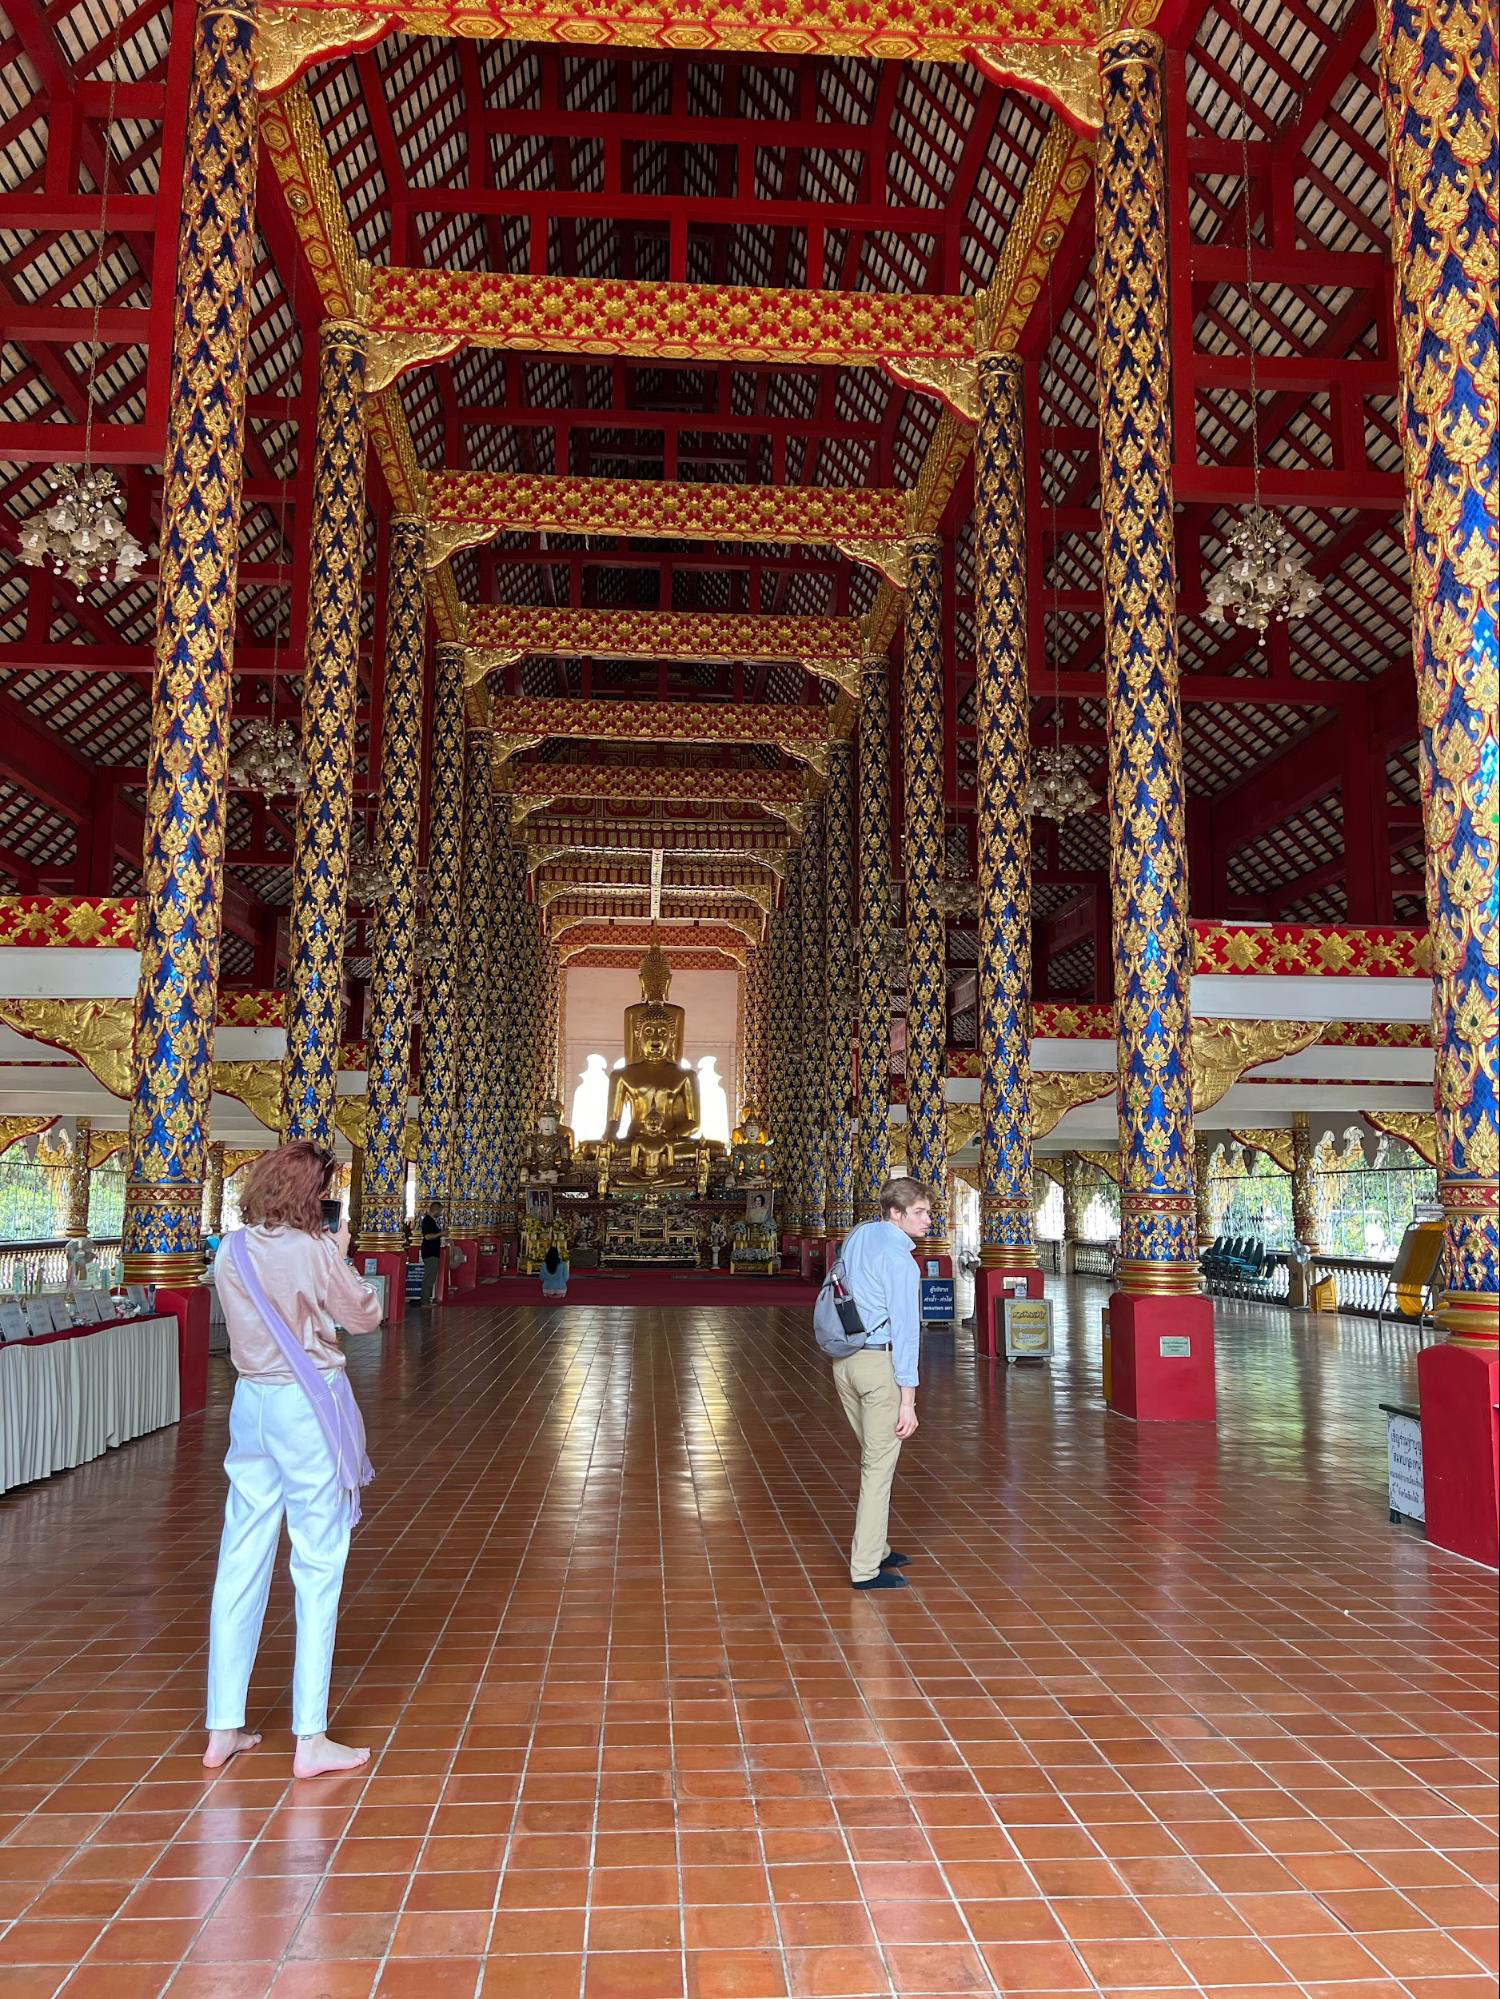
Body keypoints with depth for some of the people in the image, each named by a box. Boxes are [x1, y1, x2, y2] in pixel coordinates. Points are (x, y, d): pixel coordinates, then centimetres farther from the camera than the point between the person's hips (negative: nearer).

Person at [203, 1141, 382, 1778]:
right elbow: (364, 1316, -4)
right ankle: (310, 1739, 8)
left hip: (252, 1402, 6)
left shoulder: (231, 1251, 1)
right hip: (308, 1405, -6)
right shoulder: (314, 1250, -16)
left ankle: (223, 1729, 22)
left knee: (241, 1561, 13)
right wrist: (341, 1257, 6)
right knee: (317, 1565, 3)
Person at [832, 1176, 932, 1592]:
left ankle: (876, 1547, 30)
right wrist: (907, 1400, -17)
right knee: (879, 1467, -1)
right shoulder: (899, 1260, -17)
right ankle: (866, 1569, 4)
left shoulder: (858, 1235, 8)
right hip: (880, 1361, -8)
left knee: (873, 1458, 20)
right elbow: (905, 1330, -18)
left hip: (844, 1361, 8)